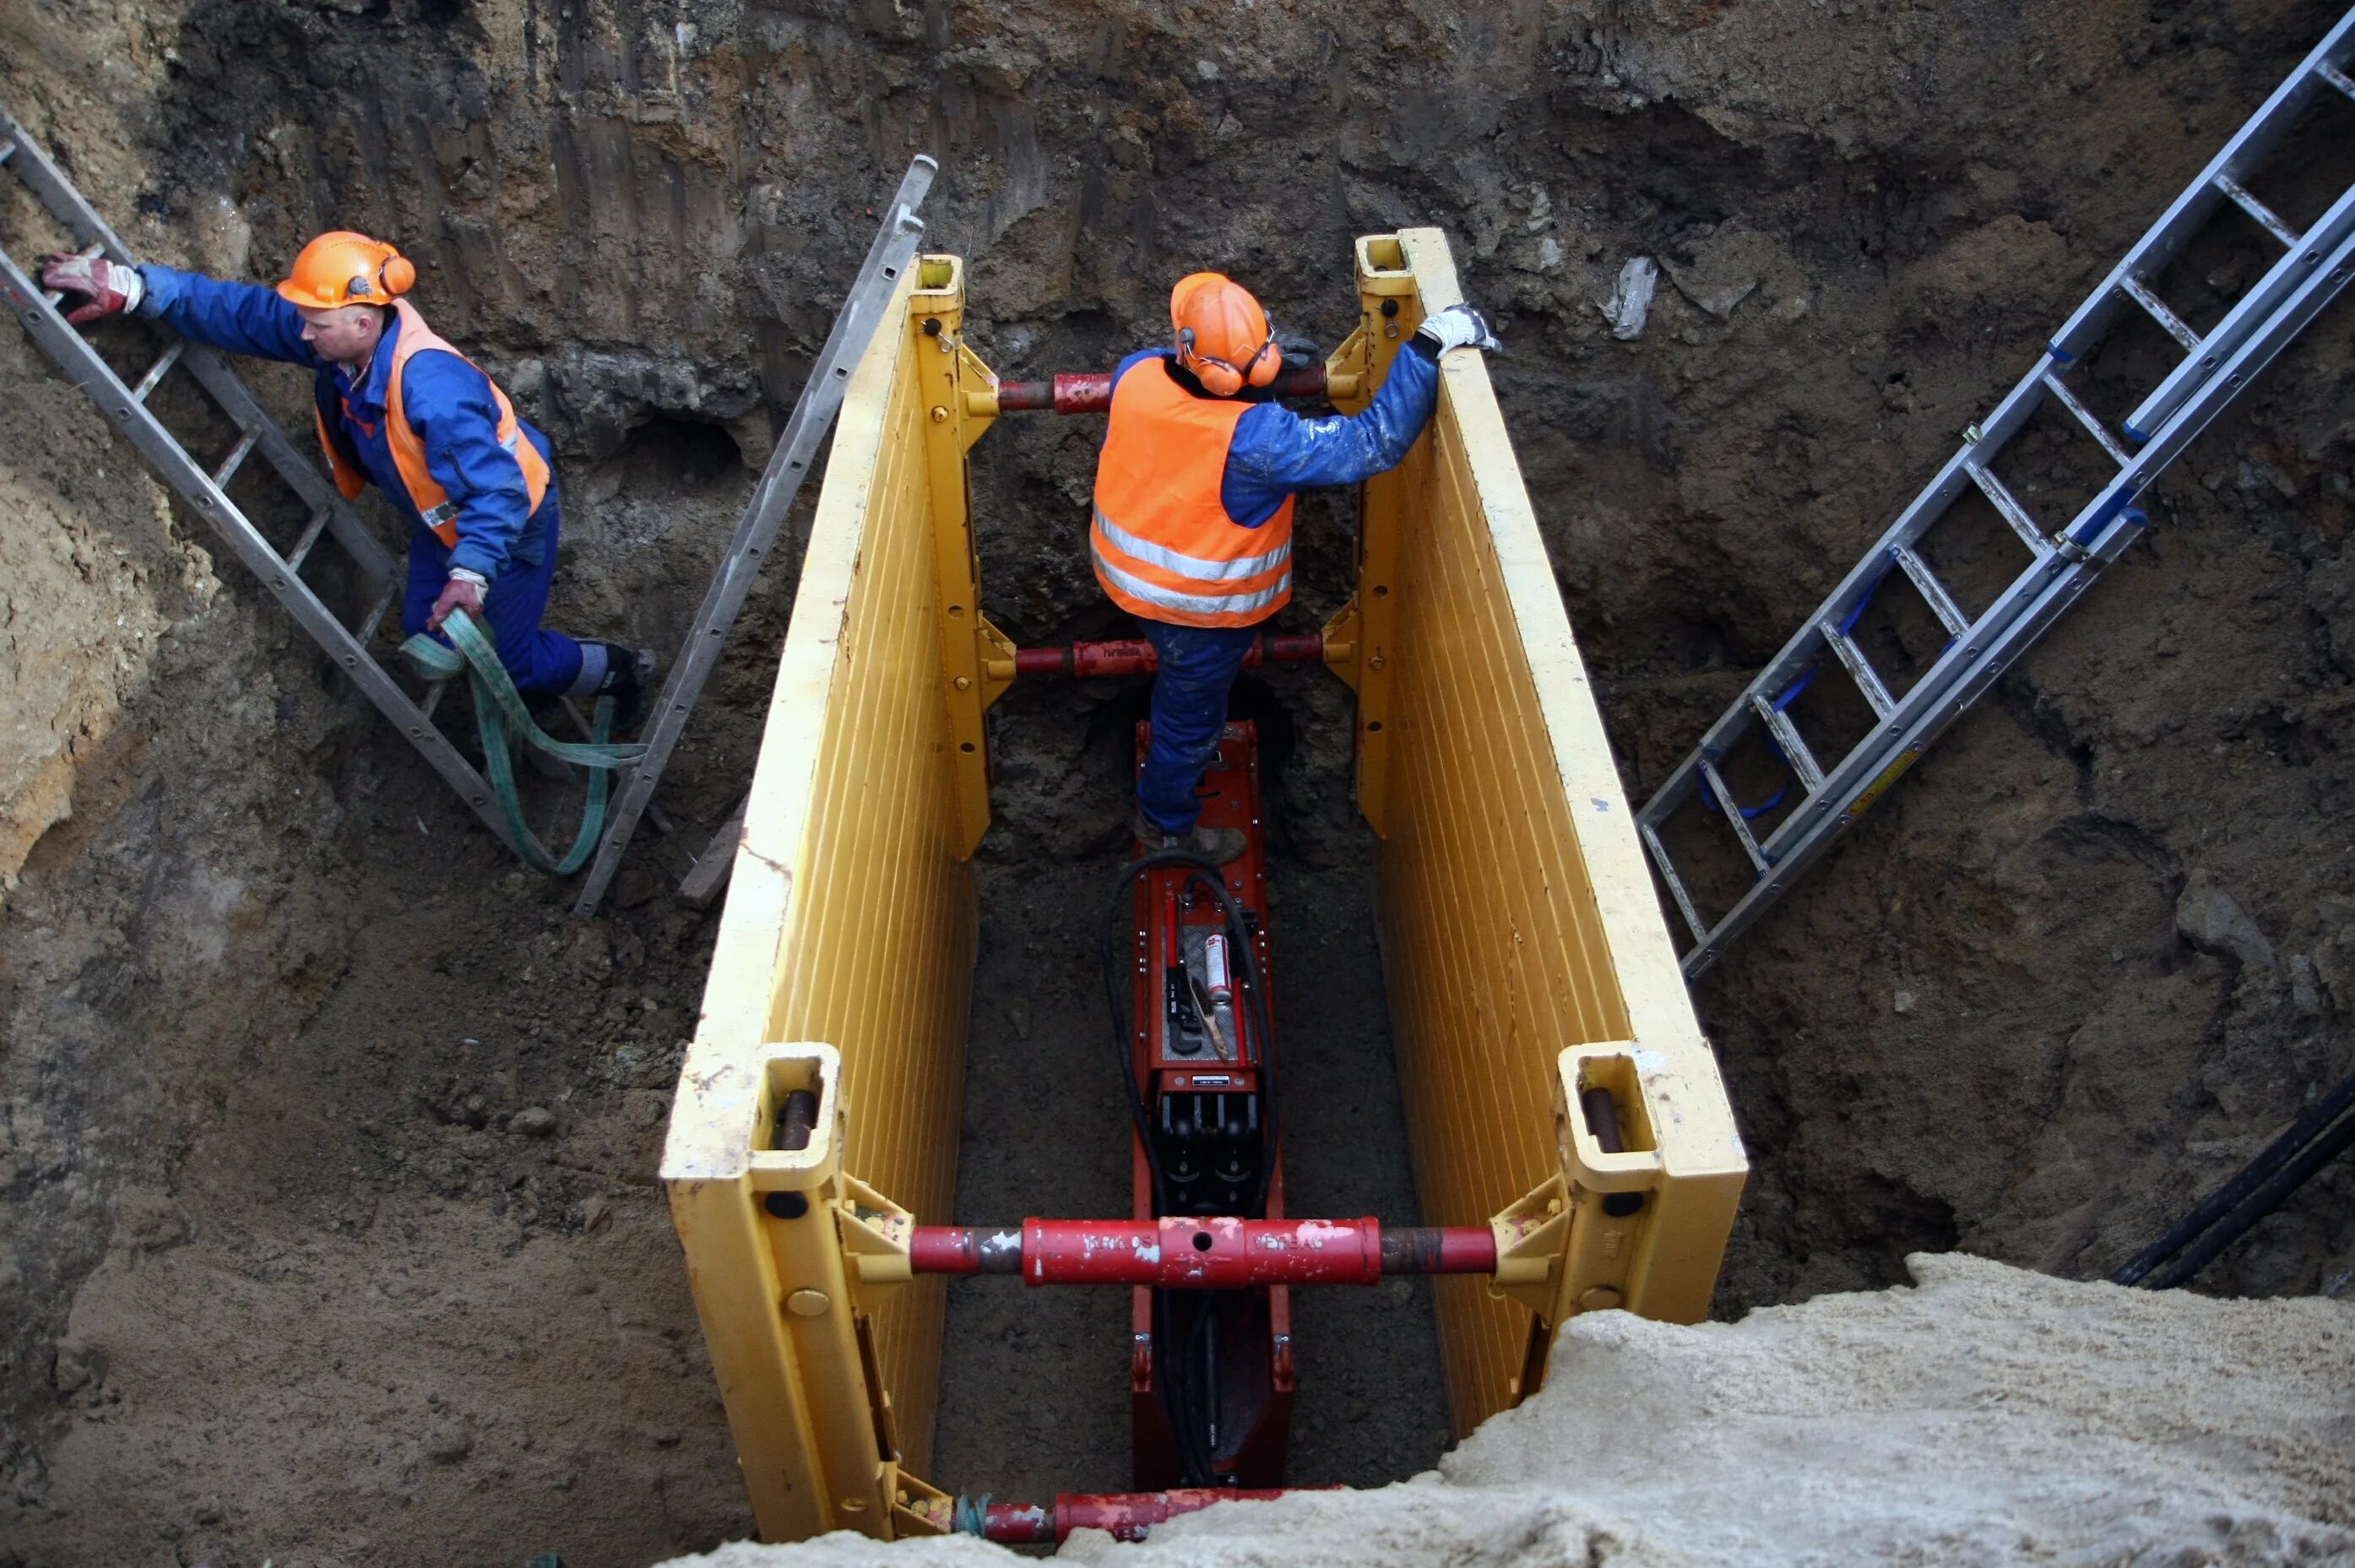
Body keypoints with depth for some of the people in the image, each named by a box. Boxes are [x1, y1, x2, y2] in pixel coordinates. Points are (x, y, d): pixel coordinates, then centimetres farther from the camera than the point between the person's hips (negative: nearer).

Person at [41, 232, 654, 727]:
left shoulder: (430, 387, -41)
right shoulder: (338, 339, -16)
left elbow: (497, 491, -44)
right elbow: (236, 310, -5)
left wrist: (470, 572, -55)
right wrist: (131, 286, -11)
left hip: (512, 514, -9)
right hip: (447, 516, 9)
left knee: (506, 659, 4)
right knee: (426, 632, 20)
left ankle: (619, 670, 30)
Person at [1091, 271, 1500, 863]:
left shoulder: (1134, 374, -23)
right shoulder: (1254, 438, -39)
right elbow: (1373, 442, -38)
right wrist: (1428, 346, -36)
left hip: (1127, 570, 6)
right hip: (1200, 605, -6)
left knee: (1184, 678, 36)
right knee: (1190, 714, 22)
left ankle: (1194, 746, 66)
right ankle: (1166, 823, 46)